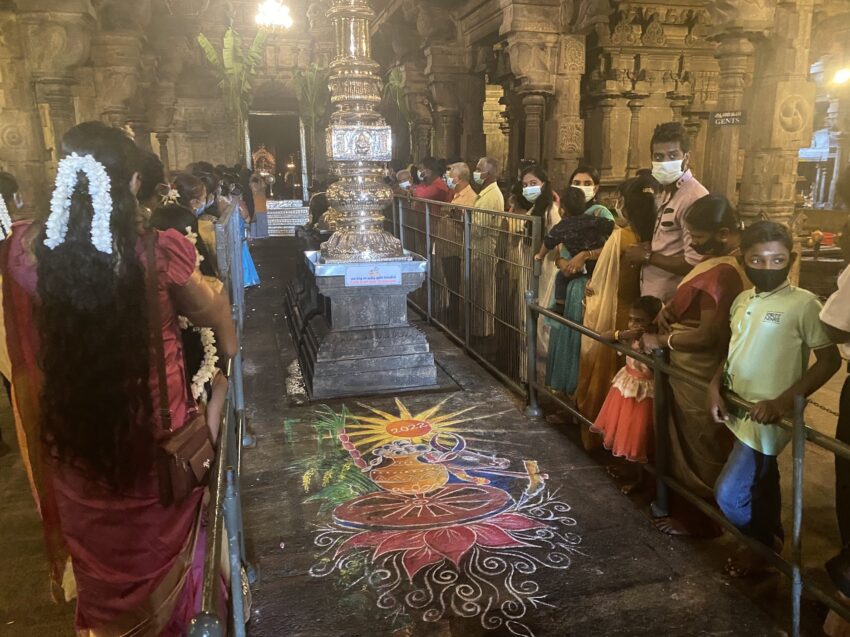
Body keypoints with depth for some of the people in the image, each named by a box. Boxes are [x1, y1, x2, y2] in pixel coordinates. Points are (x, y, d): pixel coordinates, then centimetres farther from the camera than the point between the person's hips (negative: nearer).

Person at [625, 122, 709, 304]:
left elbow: (694, 265, -24)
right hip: (652, 296, 8)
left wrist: (647, 256, -13)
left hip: (670, 302, -8)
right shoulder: (665, 193, 11)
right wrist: (645, 247, 0)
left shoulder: (694, 198, -19)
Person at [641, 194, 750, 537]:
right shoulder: (717, 260, 6)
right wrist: (669, 307, 3)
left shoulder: (722, 272, -26)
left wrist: (662, 340, -16)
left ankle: (695, 518, 25)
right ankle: (683, 505, 39)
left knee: (697, 450, 7)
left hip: (698, 378, -10)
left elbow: (707, 335, -27)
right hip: (690, 372, 10)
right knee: (687, 443, 22)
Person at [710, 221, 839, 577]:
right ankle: (770, 541, 43)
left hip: (767, 417, -6)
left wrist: (783, 402, -20)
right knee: (761, 483, 23)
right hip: (738, 411, 6)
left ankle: (762, 546, 23)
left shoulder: (803, 303, -14)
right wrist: (715, 385, -1)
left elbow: (830, 360, -13)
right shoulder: (742, 301, 6)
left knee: (729, 494, -4)